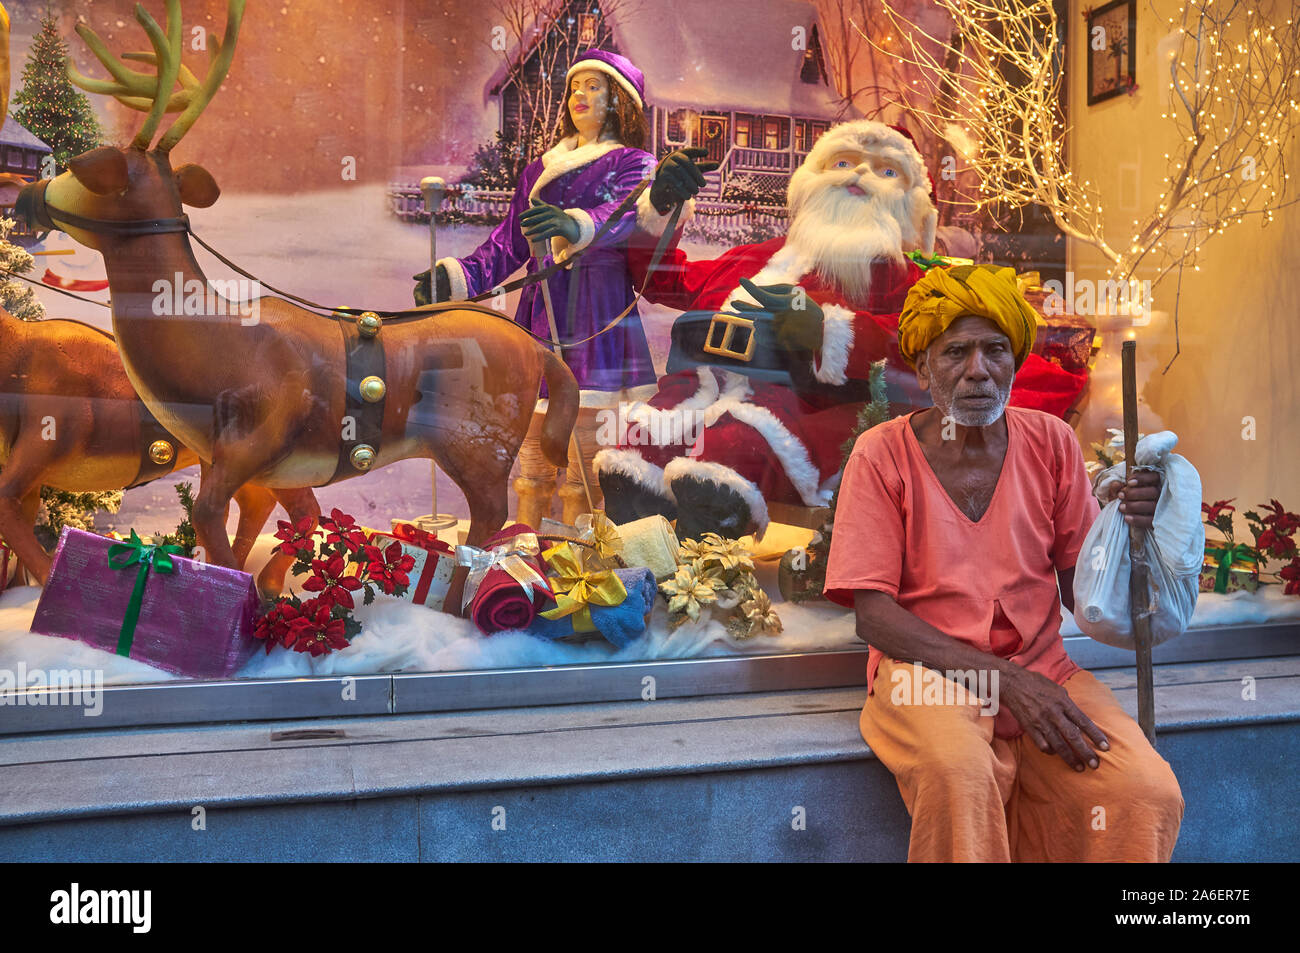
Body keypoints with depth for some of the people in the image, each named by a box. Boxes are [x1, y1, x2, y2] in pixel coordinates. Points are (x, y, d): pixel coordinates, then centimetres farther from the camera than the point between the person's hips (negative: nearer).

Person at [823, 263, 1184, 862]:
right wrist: (1002, 677, -17)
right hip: (927, 670, -3)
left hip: (1040, 667, 3)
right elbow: (874, 615, -8)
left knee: (1147, 794, -24)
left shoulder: (1050, 442, 6)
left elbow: (1080, 593, 8)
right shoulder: (882, 454, -3)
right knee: (959, 771, -36)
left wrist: (1122, 528, -14)